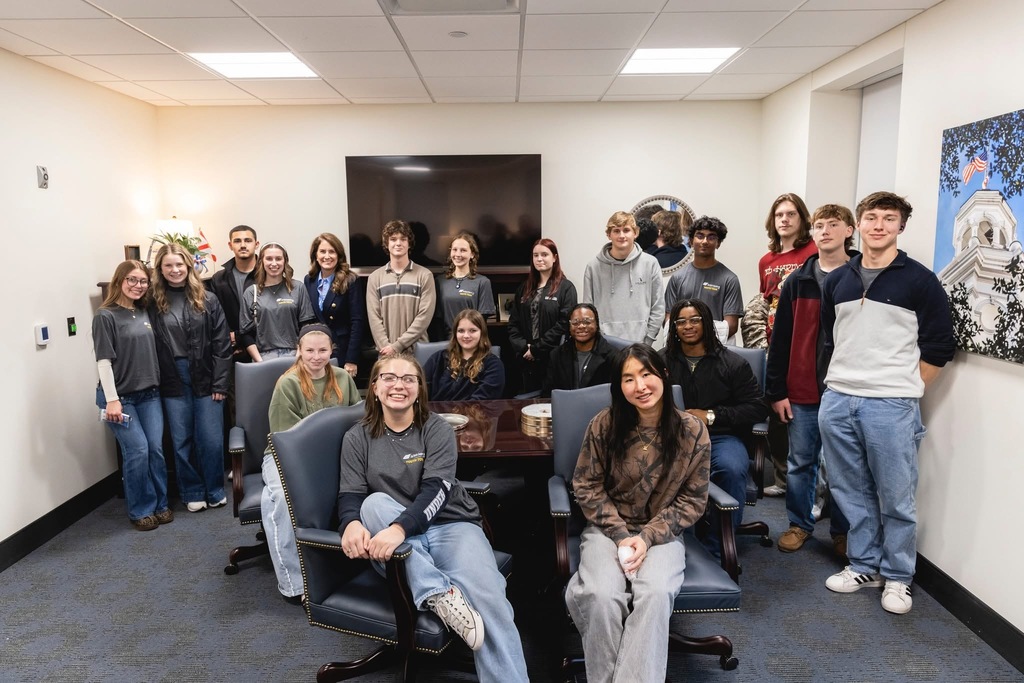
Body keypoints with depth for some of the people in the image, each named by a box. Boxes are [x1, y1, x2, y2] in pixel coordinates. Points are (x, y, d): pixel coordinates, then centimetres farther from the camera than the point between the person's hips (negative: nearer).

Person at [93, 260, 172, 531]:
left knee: (156, 448, 3)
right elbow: (103, 360, -12)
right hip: (121, 396, -5)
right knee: (138, 450, -6)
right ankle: (140, 511, 10)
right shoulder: (106, 316, -8)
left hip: (149, 394, 5)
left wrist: (156, 385, 11)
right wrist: (112, 400, -16)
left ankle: (160, 505, 17)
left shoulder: (144, 313, 9)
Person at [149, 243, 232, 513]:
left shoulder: (207, 300, 1)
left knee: (211, 439, 3)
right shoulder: (154, 303, 2)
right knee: (182, 441, 9)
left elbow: (222, 343, -1)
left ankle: (215, 491, 21)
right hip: (172, 383, 1)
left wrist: (220, 383, -6)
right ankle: (192, 493, 23)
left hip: (205, 380, -1)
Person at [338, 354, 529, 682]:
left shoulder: (436, 428, 1)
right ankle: (440, 593, -34)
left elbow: (436, 489, -13)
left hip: (451, 525, -1)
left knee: (487, 598, -29)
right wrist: (352, 524, -29)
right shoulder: (358, 437, 7)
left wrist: (399, 527, -32)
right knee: (375, 503, -31)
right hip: (392, 542, 2)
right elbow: (349, 495, -3)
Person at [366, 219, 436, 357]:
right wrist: (386, 346, -12)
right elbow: (374, 317, 2)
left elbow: (425, 316, -7)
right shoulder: (375, 277, 8)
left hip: (417, 350, -1)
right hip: (386, 352, 2)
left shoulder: (424, 275, 1)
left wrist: (398, 345, -13)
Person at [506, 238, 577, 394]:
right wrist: (522, 347, -7)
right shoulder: (524, 288, 14)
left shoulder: (566, 288, -3)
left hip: (553, 358, -5)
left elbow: (564, 323, -13)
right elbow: (513, 322, 10)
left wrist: (537, 349, -14)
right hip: (528, 360, 5)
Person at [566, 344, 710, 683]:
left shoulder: (692, 431, -7)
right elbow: (586, 487, -1)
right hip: (607, 528, 0)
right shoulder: (603, 425, -8)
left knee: (655, 595, -31)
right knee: (602, 596, -28)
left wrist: (648, 537, -14)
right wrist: (621, 536, -12)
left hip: (662, 532, 0)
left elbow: (693, 500, -2)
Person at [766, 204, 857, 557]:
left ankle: (842, 530, 24)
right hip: (803, 392, 2)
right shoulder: (798, 281, 6)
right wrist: (776, 391, 0)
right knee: (800, 463, 10)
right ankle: (799, 524, 26)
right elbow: (781, 340, 4)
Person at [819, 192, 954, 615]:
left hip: (891, 406, -4)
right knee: (851, 492, 13)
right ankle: (864, 565, 28)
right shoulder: (837, 280, 10)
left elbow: (939, 347, -1)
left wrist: (903, 389, 0)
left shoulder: (918, 280, -3)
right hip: (837, 401, 4)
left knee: (895, 498, 5)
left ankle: (898, 577, 22)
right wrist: (841, 380, 12)